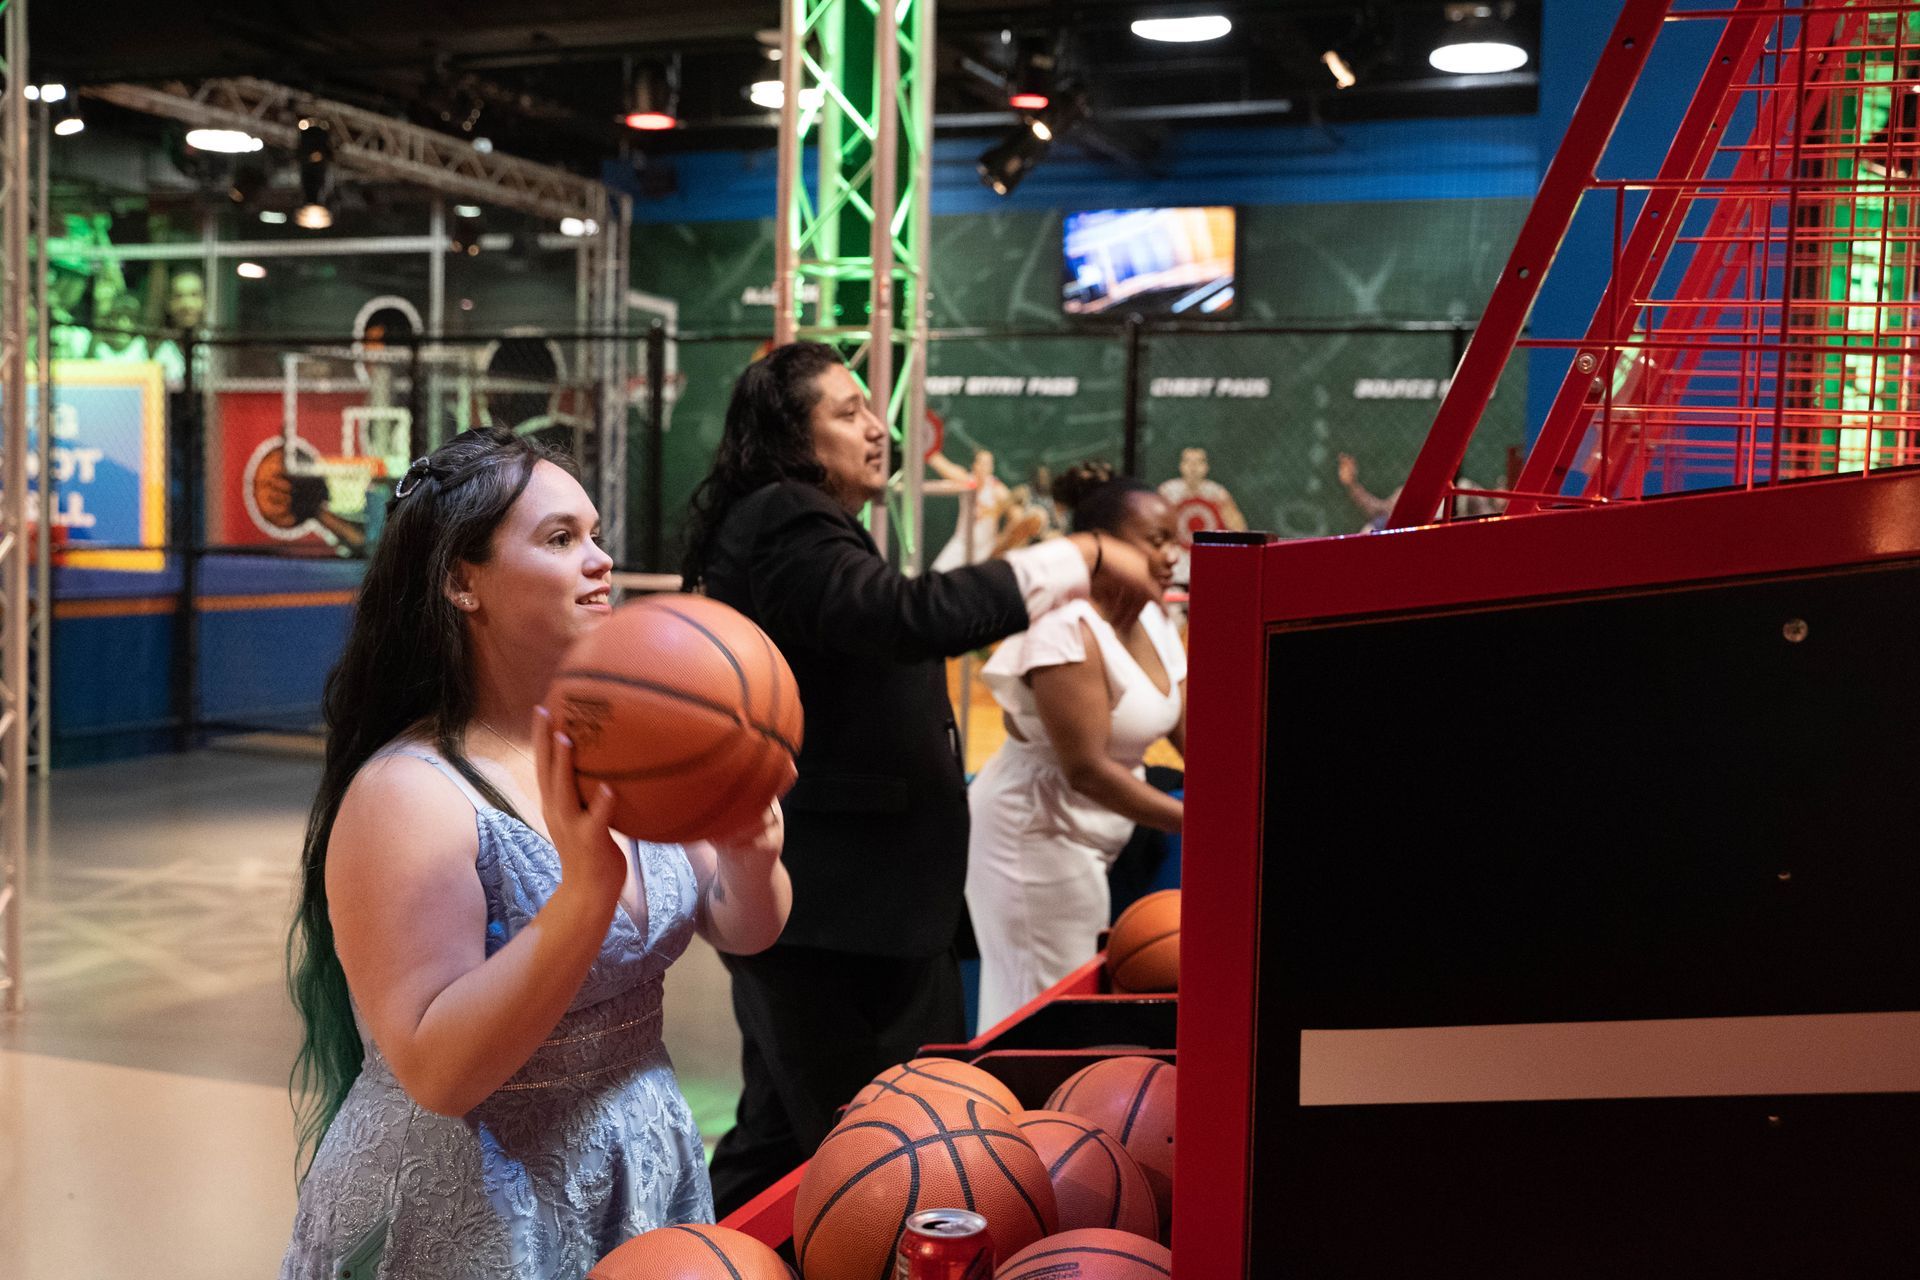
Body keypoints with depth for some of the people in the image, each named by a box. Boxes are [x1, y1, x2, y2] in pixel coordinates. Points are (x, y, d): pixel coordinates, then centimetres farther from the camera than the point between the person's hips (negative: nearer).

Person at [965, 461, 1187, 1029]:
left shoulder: (1153, 622, 6)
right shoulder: (1067, 631, -21)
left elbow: (1191, 732, 3)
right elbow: (1088, 770, -24)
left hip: (1096, 838, 8)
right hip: (1036, 833, -8)